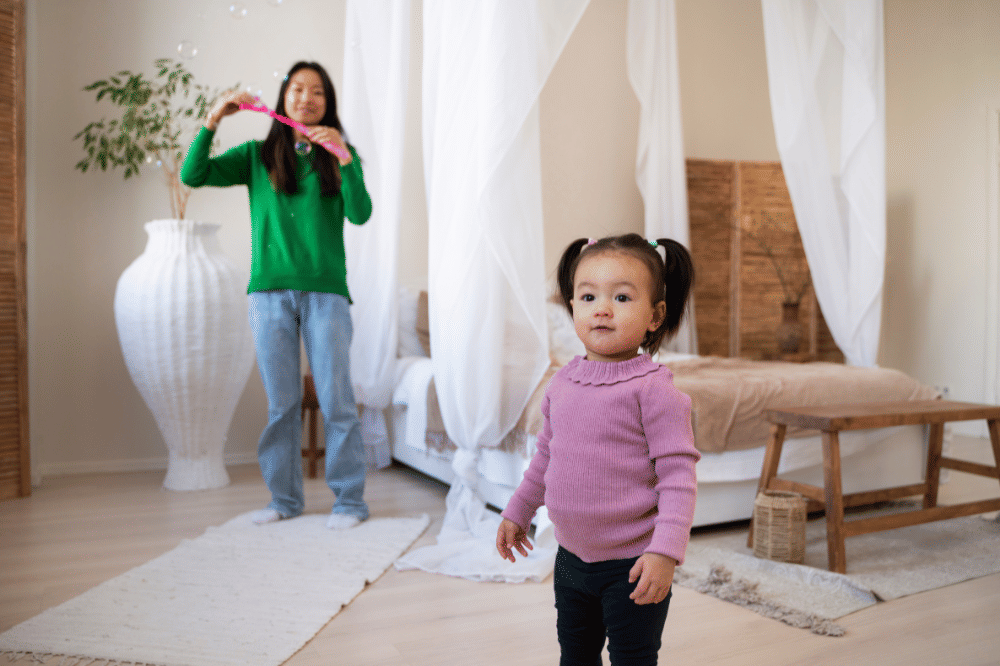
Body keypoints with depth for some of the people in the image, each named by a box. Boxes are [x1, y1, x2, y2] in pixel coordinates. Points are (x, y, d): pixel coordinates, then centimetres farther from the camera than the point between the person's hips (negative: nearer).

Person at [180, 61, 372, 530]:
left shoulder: (338, 155, 7)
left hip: (325, 291, -1)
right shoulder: (257, 155, 11)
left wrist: (344, 159, -19)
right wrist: (213, 121, -8)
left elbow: (360, 214, -7)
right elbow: (192, 176, 1)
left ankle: (350, 500, 8)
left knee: (336, 399, -2)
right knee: (281, 402, 7)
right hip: (270, 292, 2)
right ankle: (285, 498, 19)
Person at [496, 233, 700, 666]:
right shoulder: (562, 382, 1)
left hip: (632, 564, -6)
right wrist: (517, 512, 20)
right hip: (571, 556, 6)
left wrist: (666, 550, -25)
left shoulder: (652, 388, -18)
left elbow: (678, 472, -19)